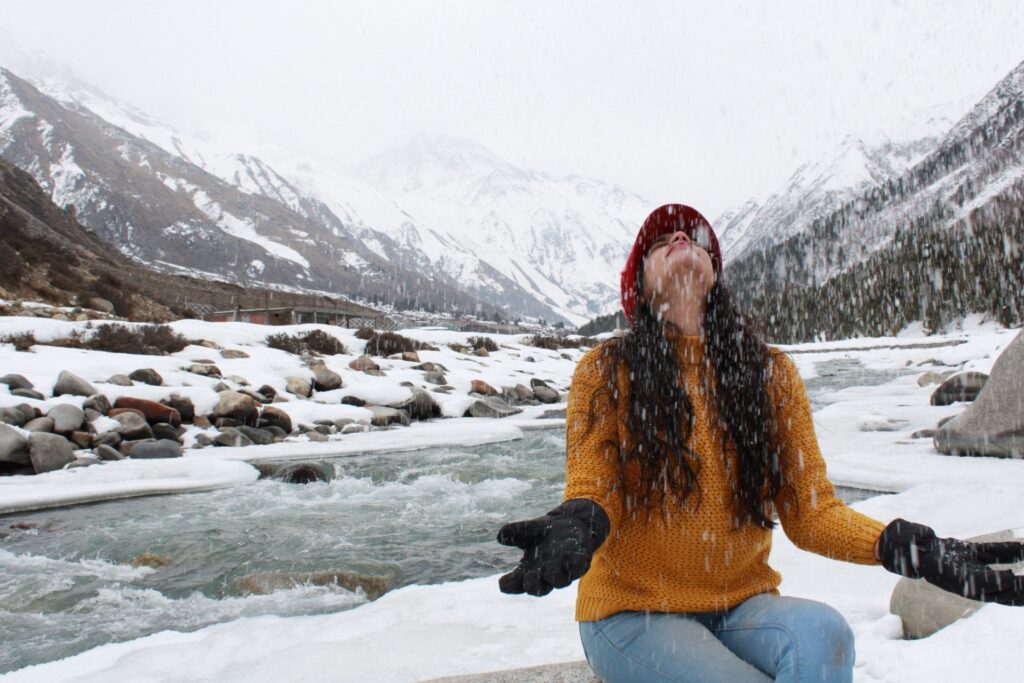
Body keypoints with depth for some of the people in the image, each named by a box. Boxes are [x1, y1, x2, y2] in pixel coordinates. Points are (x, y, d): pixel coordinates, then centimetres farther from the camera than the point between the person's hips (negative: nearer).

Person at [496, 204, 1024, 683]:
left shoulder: (771, 373, 4)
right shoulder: (606, 372, -4)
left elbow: (809, 508, 0)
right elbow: (591, 489, -8)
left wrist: (904, 546, -18)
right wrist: (576, 527, -32)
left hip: (742, 604, 3)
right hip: (634, 609, -2)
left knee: (821, 632, -29)